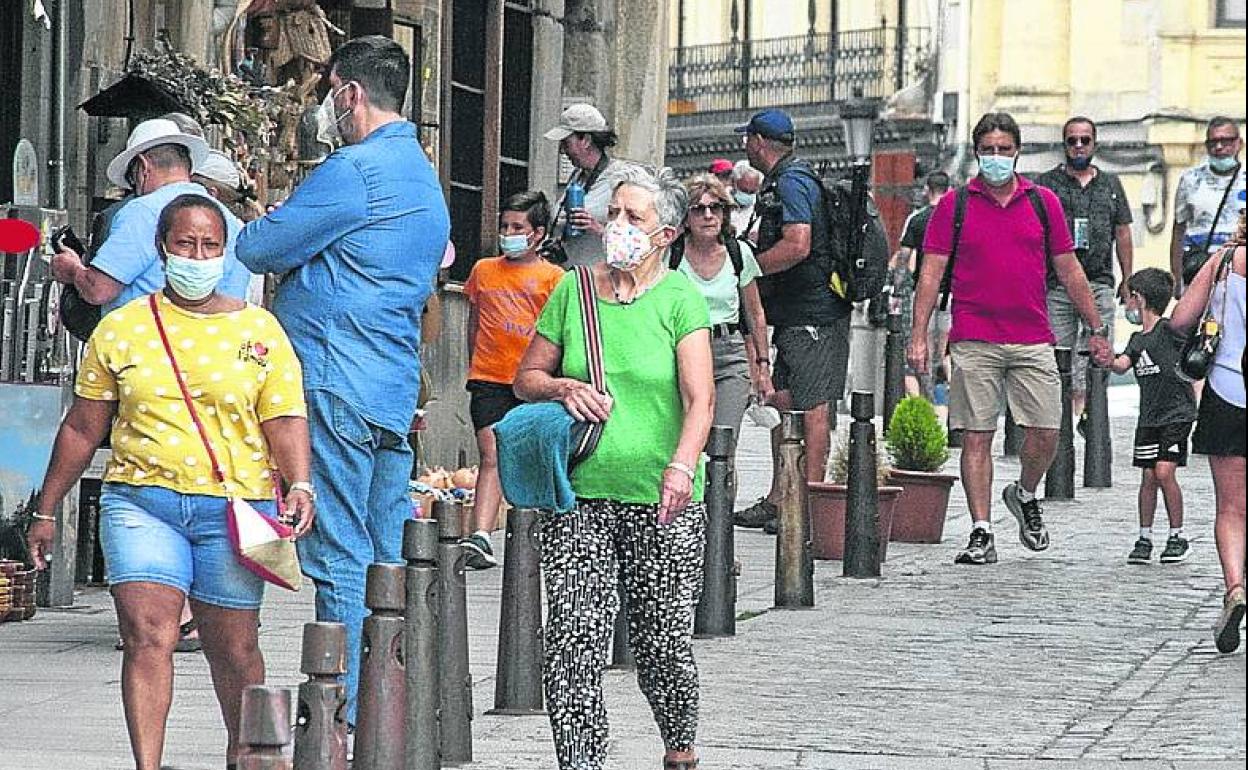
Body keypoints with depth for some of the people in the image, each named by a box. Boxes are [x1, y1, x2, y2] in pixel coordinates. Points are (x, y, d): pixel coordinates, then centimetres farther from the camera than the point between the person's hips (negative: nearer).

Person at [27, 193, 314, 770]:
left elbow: (284, 420, 2)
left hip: (234, 506, 0)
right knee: (147, 635, -16)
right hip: (141, 501, 0)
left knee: (232, 648, 4)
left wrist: (299, 486, -16)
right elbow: (83, 428, 13)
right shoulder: (122, 328, 8)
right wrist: (46, 511, 14)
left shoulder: (259, 329, 7)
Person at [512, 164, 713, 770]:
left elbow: (700, 397, -11)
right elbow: (526, 378, 16)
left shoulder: (679, 299, -1)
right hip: (579, 494, 2)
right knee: (572, 640, -10)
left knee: (663, 645, 4)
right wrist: (564, 387, -6)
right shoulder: (574, 289, 8)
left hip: (661, 499, -2)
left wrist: (682, 465, -27)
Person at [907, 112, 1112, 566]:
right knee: (976, 438, -2)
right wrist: (918, 335, -6)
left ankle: (1025, 495, 28)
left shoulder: (1042, 202, 9)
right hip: (974, 342, -2)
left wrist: (1097, 330, 13)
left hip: (1033, 341, 2)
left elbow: (1069, 271, 14)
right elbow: (931, 273, 2)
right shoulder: (954, 205, 4)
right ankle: (981, 533, 2)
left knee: (1045, 434, -2)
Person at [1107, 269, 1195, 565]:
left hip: (1177, 413, -6)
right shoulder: (1137, 340, 11)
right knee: (1149, 477, 4)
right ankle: (1145, 538, 11)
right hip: (1148, 416, 6)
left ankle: (1177, 537, -2)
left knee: (1164, 472, -13)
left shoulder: (1169, 330, -8)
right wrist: (1107, 360, -20)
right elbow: (1122, 365, -2)